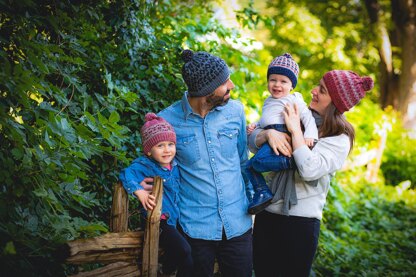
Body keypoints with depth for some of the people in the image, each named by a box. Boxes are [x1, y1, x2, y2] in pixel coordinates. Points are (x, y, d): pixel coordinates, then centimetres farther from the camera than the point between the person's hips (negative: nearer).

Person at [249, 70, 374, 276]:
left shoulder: (339, 139, -8)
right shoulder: (298, 117, 5)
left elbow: (310, 170, -25)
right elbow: (252, 141, 3)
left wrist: (295, 130, -17)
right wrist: (268, 133, -18)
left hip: (301, 220, -4)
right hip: (267, 211, 4)